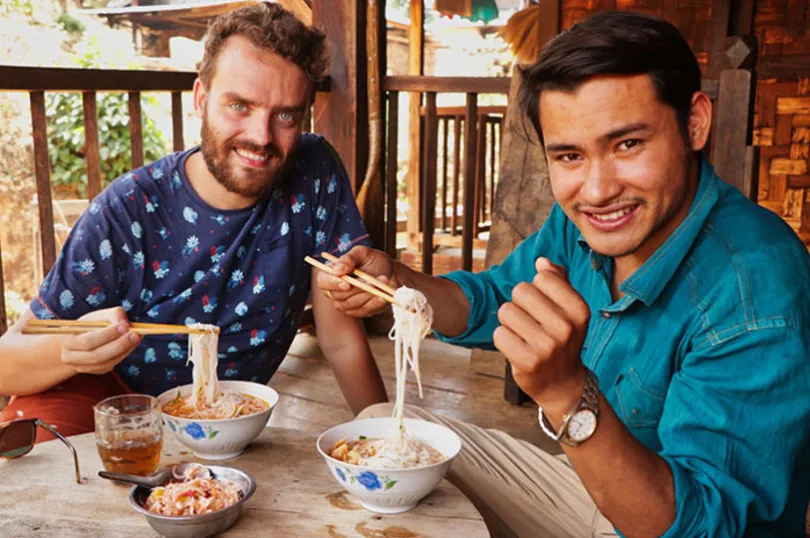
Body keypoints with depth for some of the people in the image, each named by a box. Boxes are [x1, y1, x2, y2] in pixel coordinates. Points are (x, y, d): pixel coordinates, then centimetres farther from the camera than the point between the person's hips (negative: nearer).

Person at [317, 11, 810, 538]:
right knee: (383, 424, 6)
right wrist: (397, 282, -13)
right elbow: (492, 300, 7)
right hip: (599, 488, 7)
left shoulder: (758, 295, -32)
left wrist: (566, 392, -48)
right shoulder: (578, 219, -10)